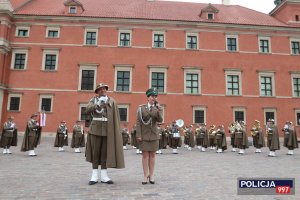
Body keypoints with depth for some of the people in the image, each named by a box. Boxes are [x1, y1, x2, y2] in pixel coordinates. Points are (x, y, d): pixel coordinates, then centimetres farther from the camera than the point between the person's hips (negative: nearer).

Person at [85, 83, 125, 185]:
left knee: (105, 151, 3)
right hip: (96, 128, 0)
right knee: (95, 151, 3)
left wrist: (116, 130, -2)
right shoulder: (93, 100, 8)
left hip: (108, 129, 0)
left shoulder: (112, 101, 7)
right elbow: (88, 110, -10)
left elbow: (116, 117, 4)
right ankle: (94, 176, 11)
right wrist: (98, 104, -24)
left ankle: (104, 176, 11)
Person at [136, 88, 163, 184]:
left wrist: (159, 110, -25)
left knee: (152, 155, 7)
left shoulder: (158, 108, 4)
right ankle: (145, 176, 9)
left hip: (154, 135, 2)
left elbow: (160, 120, -11)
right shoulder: (141, 108, -3)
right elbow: (138, 122, -5)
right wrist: (138, 135, -11)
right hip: (144, 135, -2)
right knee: (145, 155, 1)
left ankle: (151, 175, 16)